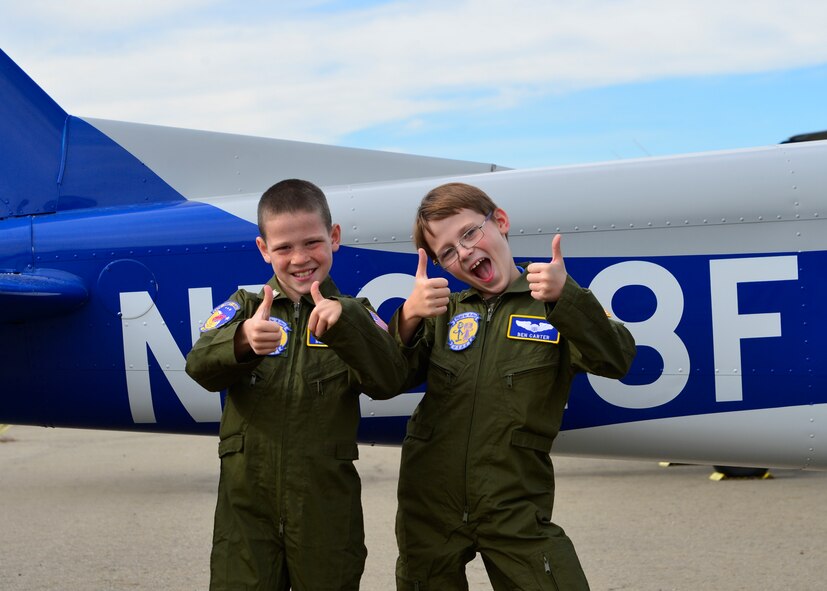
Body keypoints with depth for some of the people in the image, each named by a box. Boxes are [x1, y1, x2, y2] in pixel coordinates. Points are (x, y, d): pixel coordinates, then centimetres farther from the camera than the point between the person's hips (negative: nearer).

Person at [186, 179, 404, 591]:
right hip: (246, 507, 0)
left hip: (327, 513, 0)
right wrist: (243, 341, -34)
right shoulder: (244, 308, 7)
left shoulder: (353, 317, 5)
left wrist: (344, 324, -31)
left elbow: (386, 381, -13)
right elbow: (200, 367, -11)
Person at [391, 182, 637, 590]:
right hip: (428, 503, 3)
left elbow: (615, 361, -16)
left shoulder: (555, 302, 0)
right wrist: (408, 317, -16)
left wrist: (565, 296, -29)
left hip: (515, 508, -3)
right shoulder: (443, 312, 9)